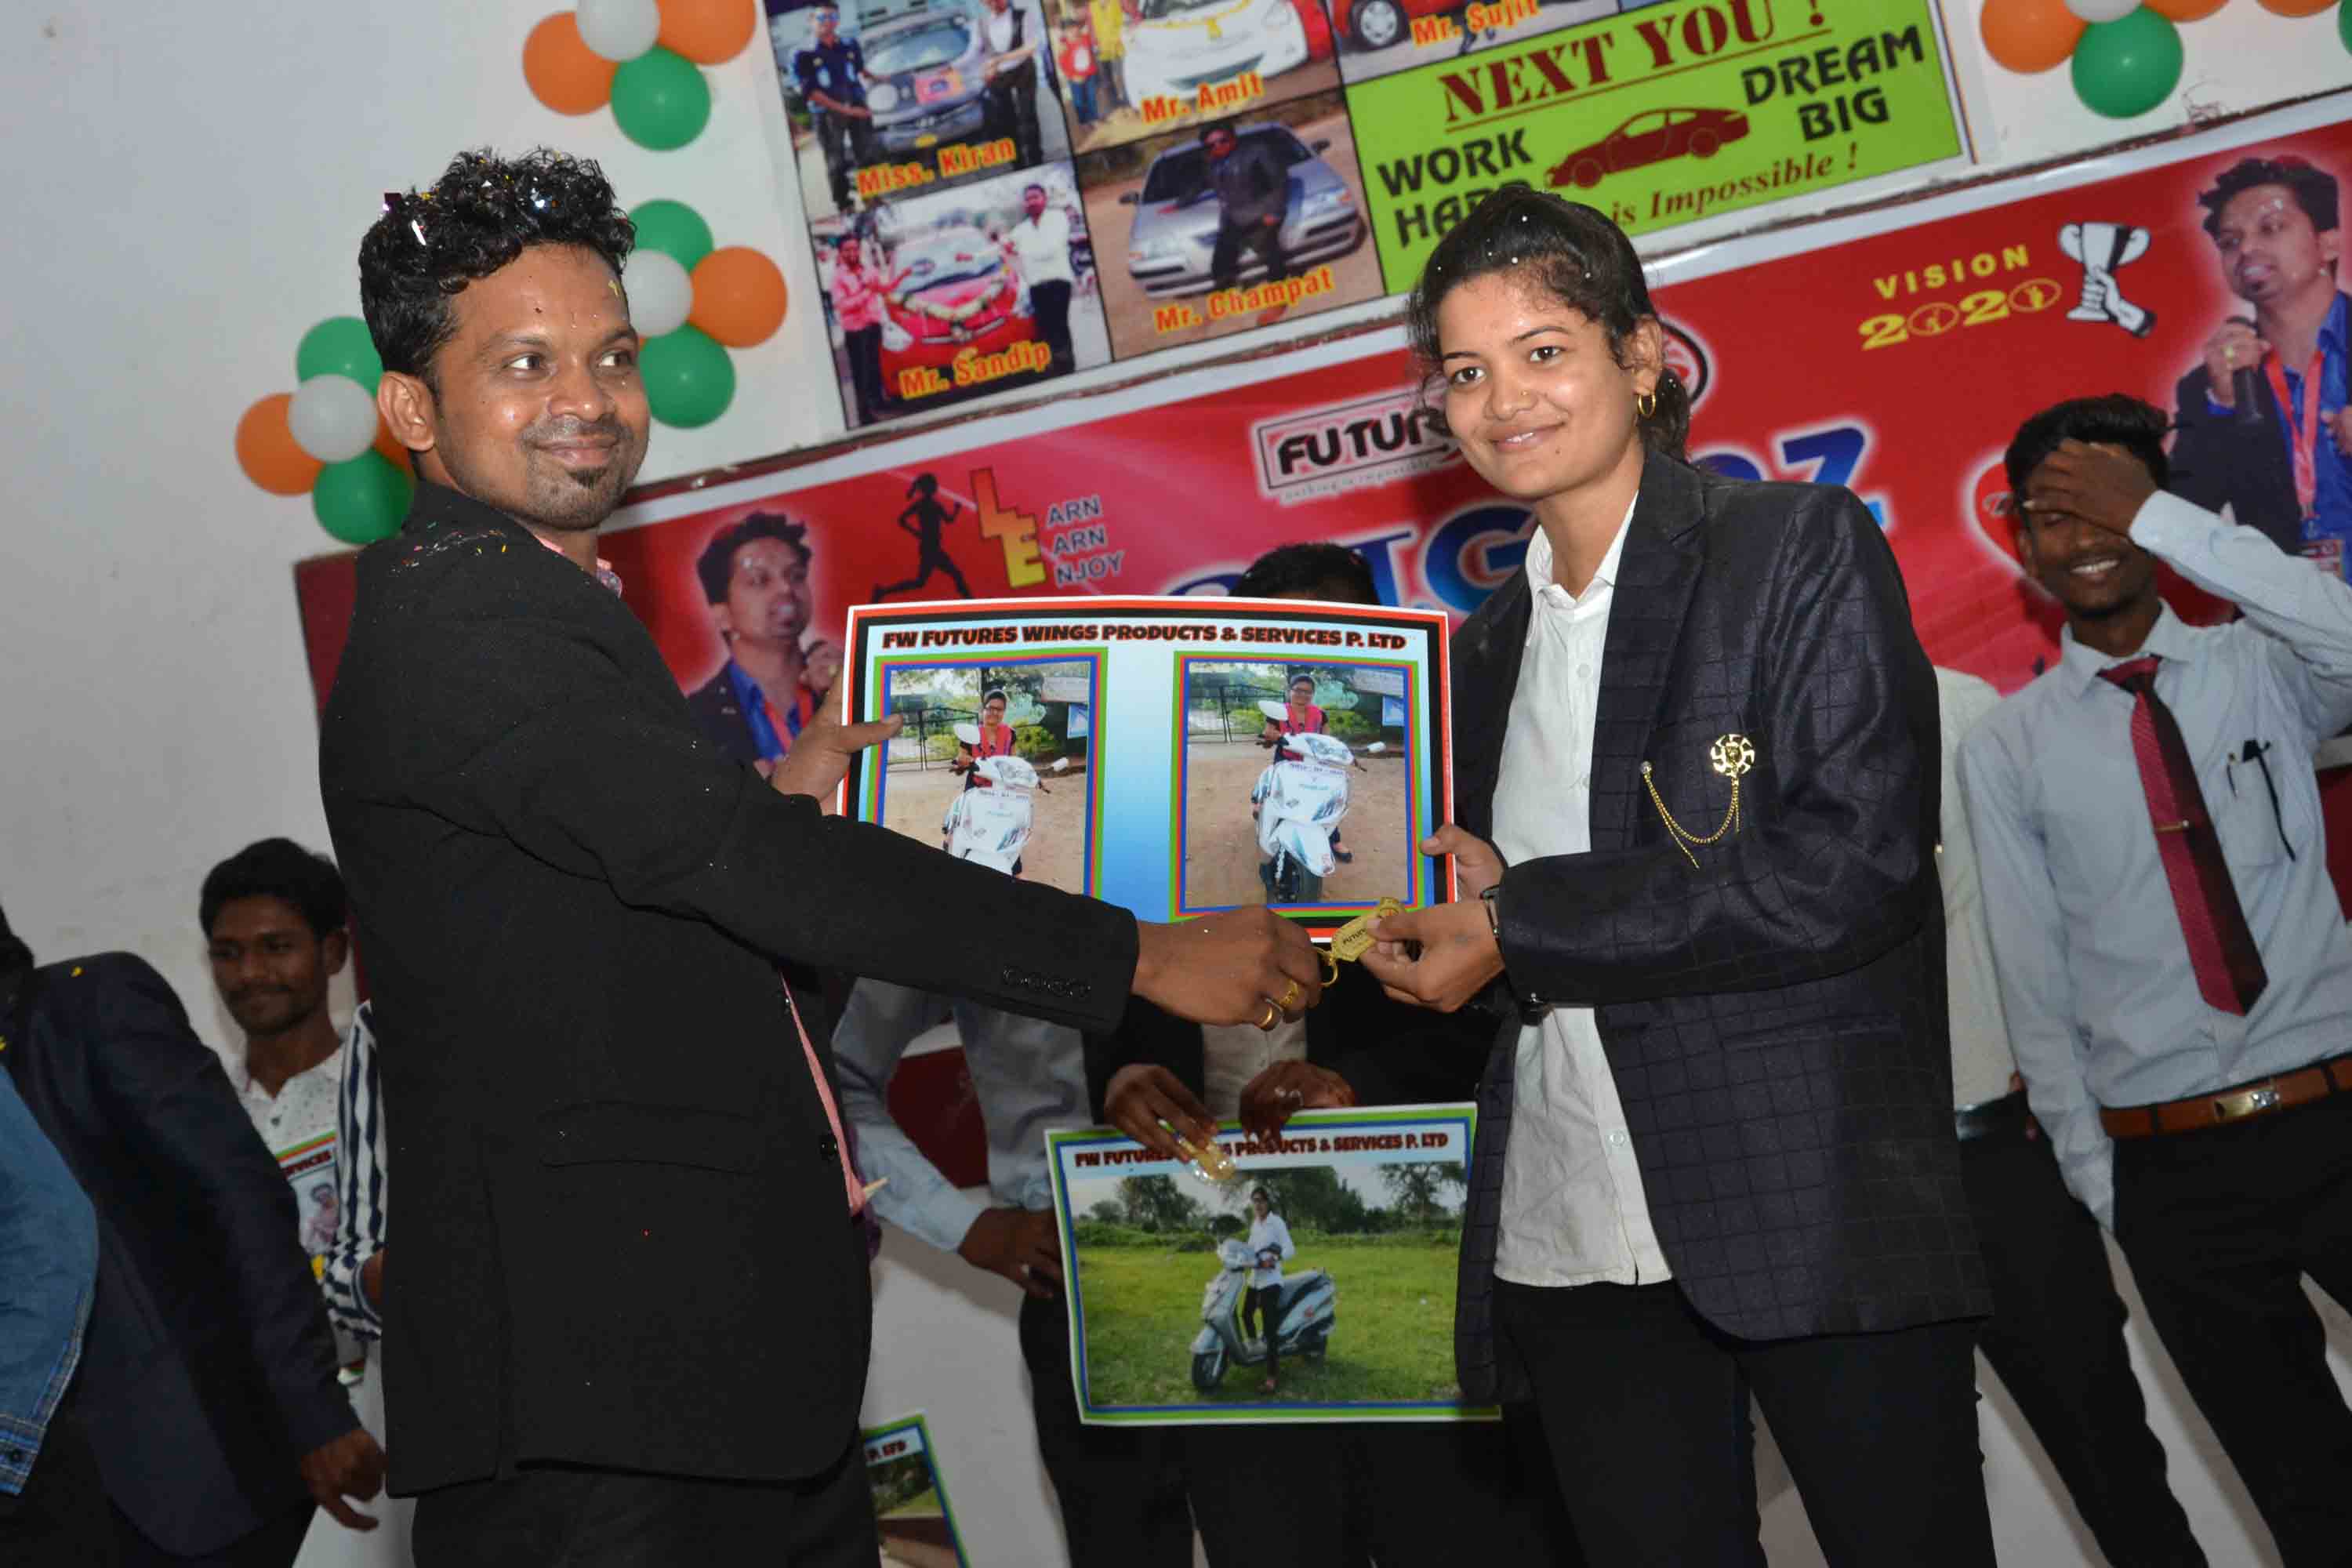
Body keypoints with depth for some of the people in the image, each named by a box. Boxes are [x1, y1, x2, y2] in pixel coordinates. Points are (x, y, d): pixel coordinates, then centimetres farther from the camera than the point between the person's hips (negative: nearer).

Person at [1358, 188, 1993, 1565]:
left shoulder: (1806, 551, -1)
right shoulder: (1494, 646, 18)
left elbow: (1857, 867, -14)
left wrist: (1525, 923, -13)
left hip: (1819, 1218, -5)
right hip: (1572, 1248, 5)